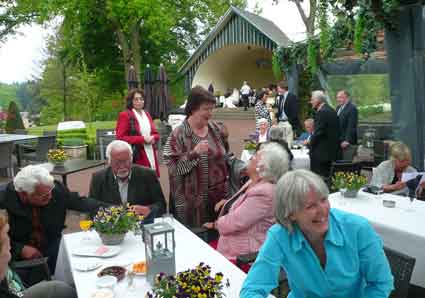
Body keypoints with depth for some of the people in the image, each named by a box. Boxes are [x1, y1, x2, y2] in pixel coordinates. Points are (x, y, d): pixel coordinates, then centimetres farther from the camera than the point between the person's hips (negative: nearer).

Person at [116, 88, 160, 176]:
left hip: (151, 157, 6)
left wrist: (153, 138, -3)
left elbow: (156, 134, 22)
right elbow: (120, 137, -10)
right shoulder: (125, 115, -3)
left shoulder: (146, 114, 19)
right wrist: (142, 139, -12)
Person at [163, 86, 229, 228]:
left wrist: (226, 188, 15)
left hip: (218, 197, 4)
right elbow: (172, 166, -14)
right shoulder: (178, 135, -9)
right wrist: (194, 153, -25)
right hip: (192, 202, -4)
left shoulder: (216, 129, 6)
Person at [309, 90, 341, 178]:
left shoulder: (321, 112, -15)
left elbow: (318, 132, -19)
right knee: (328, 176, 15)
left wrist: (310, 144, -4)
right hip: (332, 150, 9)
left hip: (321, 152, -9)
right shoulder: (332, 111, 13)